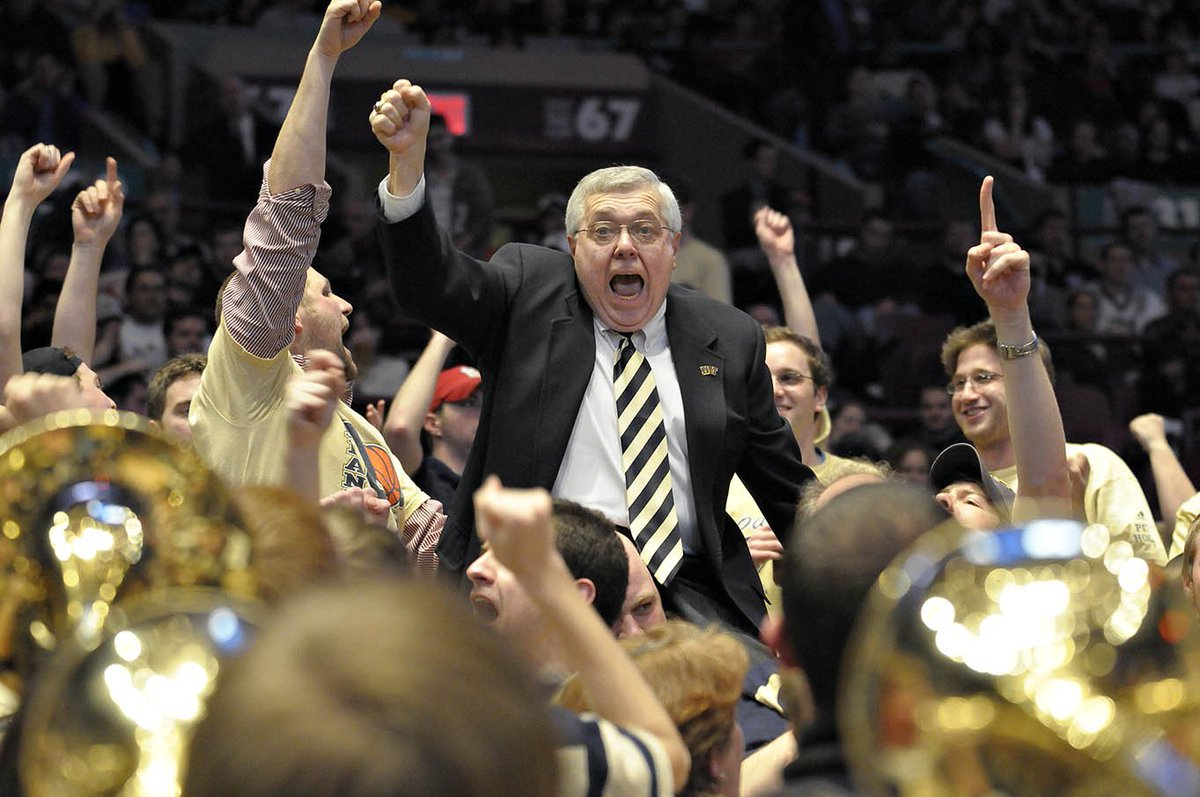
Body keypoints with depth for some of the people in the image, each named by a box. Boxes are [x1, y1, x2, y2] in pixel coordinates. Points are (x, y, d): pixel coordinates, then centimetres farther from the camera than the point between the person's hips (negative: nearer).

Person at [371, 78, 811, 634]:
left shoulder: (729, 338, 13)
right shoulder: (528, 290, 8)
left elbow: (786, 484, 18)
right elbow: (428, 284, -9)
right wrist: (406, 158, -24)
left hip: (686, 591, 3)